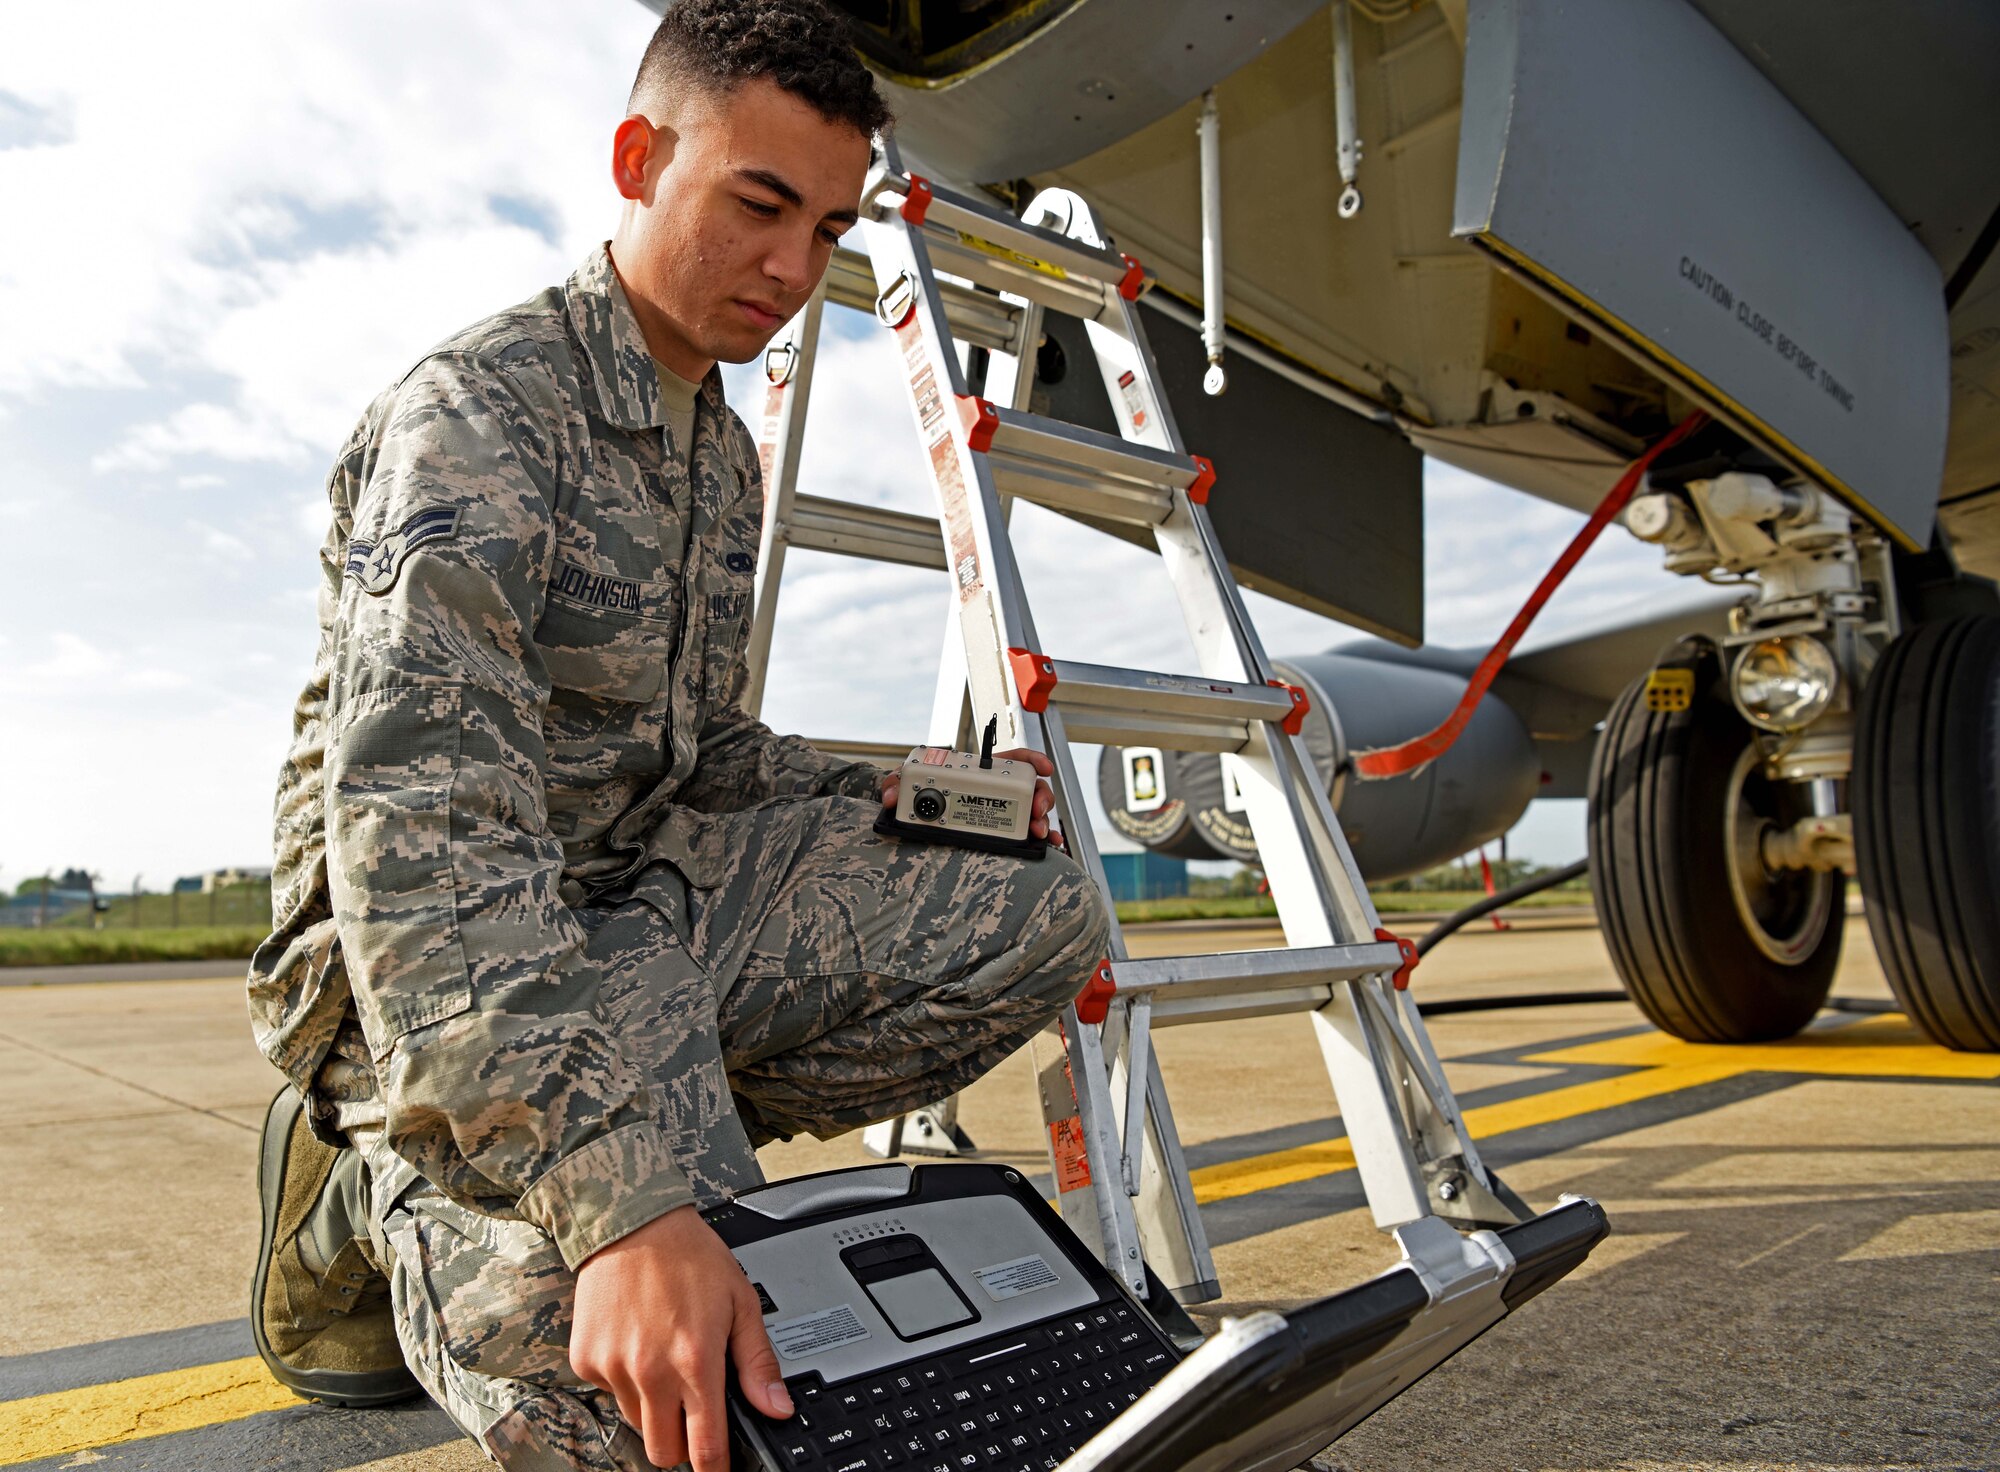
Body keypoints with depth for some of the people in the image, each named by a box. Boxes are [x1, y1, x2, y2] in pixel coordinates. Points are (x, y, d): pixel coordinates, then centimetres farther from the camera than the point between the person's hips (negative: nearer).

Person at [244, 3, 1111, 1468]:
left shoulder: (727, 455, 12)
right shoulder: (477, 406, -15)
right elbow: (420, 825, -30)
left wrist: (876, 798, 0)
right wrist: (622, 1202, -39)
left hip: (652, 893, 7)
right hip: (445, 954, -7)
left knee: (1045, 918, -9)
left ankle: (670, 1137, -4)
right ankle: (389, 1196, 3)